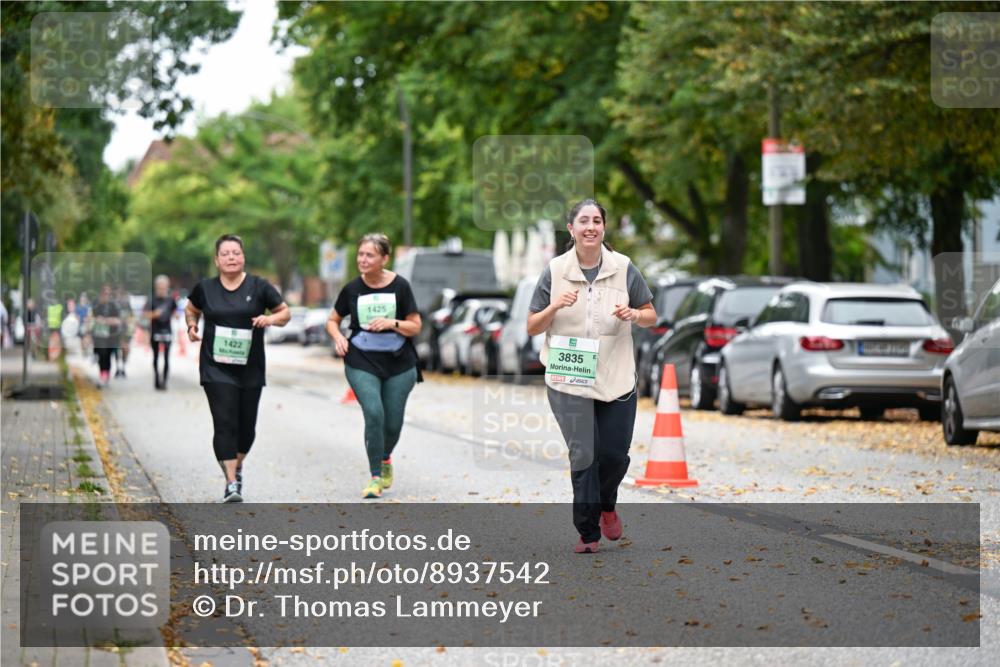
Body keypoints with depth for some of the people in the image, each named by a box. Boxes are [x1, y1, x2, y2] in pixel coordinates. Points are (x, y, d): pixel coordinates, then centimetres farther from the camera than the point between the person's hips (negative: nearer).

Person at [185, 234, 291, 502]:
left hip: (250, 369, 1)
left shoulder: (259, 287, -1)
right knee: (225, 423, -13)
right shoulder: (205, 288, 1)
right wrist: (192, 326, 2)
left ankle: (237, 466, 39)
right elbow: (191, 309, 21)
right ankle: (231, 483, -13)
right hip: (216, 368, -1)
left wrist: (271, 319, -15)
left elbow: (285, 312, 6)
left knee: (247, 426, 10)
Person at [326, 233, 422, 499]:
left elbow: (415, 327, 0)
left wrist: (393, 323, -18)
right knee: (373, 414, -18)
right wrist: (338, 337, -8)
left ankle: (385, 458, 40)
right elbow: (333, 320, 13)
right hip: (362, 363, 0)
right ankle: (375, 477, -6)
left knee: (393, 422, 5)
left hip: (398, 364, 0)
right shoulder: (352, 289, -1)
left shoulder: (400, 286, -4)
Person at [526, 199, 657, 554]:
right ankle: (588, 532, 6)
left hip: (616, 378, 1)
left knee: (615, 454, 5)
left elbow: (651, 316, 9)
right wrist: (554, 307, -17)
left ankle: (606, 504, 36)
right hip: (570, 381, -1)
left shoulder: (623, 268, 1)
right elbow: (532, 328, 3)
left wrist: (634, 314, -13)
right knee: (583, 456, -4)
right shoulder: (554, 271, -1)